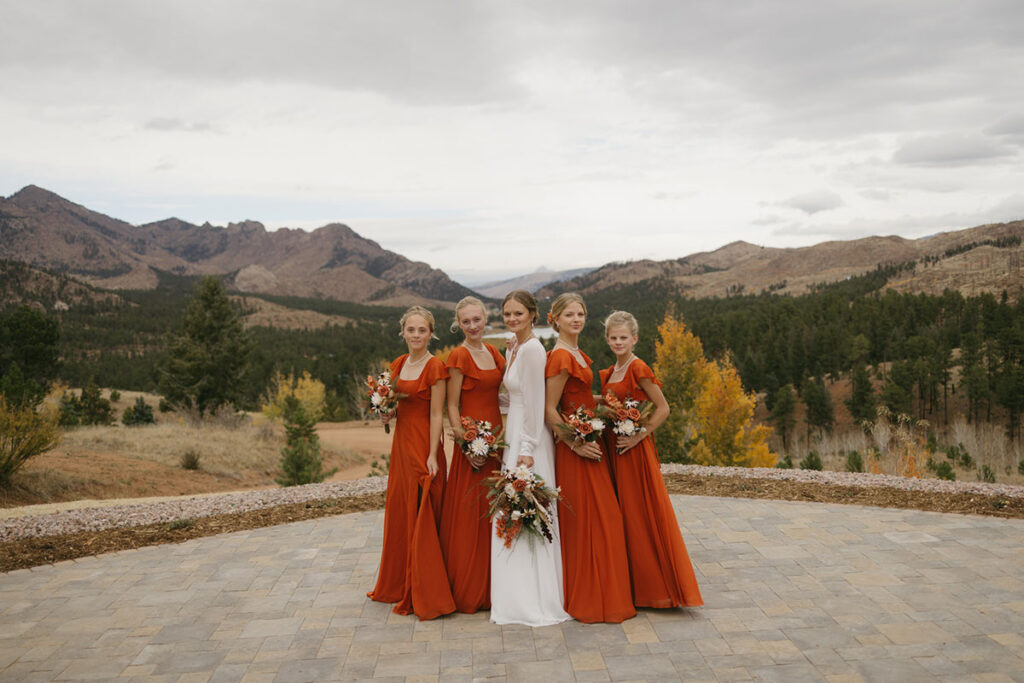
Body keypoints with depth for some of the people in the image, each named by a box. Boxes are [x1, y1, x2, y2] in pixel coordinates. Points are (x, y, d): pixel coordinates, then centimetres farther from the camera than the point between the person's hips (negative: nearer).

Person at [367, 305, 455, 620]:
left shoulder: (435, 367, -12)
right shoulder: (398, 364, 10)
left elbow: (436, 415, -13)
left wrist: (432, 456, -17)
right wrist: (387, 414, -1)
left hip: (423, 447, -7)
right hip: (401, 444, 7)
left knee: (421, 520, -3)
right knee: (398, 514, 15)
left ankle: (426, 596, 8)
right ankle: (399, 586, 30)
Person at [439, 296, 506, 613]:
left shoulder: (492, 352, 12)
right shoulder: (459, 356, -8)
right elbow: (452, 406, -9)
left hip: (497, 438, 7)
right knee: (469, 513, -1)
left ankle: (491, 585, 24)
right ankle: (468, 590, 11)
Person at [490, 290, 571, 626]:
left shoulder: (532, 349, -15)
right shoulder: (513, 347, 13)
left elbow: (535, 402, -18)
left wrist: (527, 449, -18)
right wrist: (510, 444, 18)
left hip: (529, 439, -9)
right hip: (514, 435, 9)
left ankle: (534, 601, 6)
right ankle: (520, 596, 22)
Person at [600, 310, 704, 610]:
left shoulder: (638, 369, -12)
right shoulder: (609, 373, 12)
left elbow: (662, 408, -14)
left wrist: (639, 436, -17)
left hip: (635, 450, -8)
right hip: (614, 448, 8)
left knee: (642, 513, -2)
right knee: (622, 514, 13)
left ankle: (656, 583, 10)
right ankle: (632, 583, 24)